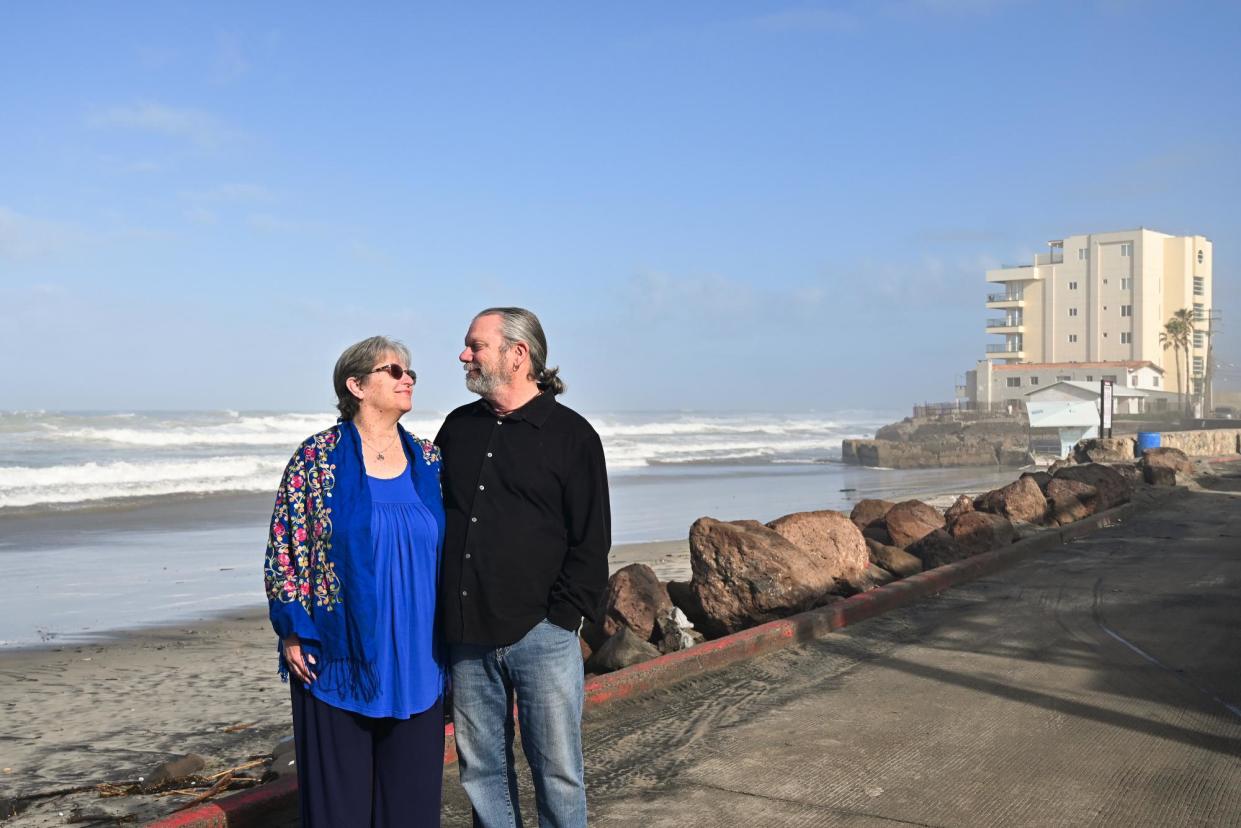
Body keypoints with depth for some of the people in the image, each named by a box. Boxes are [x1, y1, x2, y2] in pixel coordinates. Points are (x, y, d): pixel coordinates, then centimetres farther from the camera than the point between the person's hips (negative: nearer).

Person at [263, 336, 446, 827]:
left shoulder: (428, 461, 7)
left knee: (411, 788, 9)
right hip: (337, 657, -3)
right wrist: (293, 634, -8)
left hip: (416, 660, 4)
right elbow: (283, 548, -4)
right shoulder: (317, 456, -5)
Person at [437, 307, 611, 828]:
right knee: (481, 767, 11)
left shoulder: (571, 434, -1)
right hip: (467, 635, 4)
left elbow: (591, 543, -2)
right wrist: (441, 612, 8)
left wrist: (561, 618, -10)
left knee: (557, 769, 3)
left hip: (541, 634, -4)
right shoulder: (458, 428, 13)